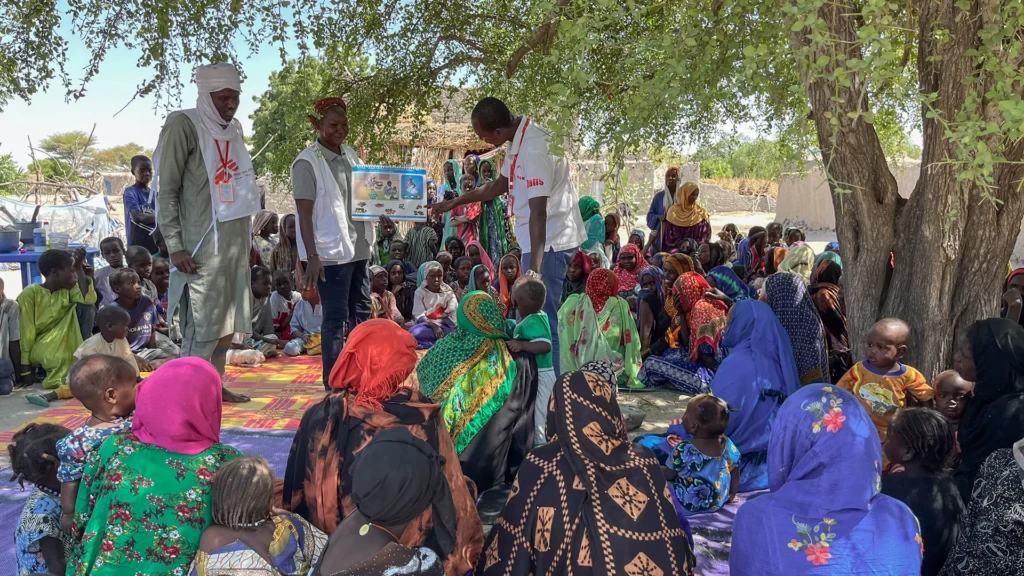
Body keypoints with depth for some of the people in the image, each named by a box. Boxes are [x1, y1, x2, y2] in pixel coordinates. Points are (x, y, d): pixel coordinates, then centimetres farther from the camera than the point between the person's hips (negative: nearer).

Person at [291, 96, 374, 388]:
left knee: (361, 313, 14)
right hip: (330, 253, -8)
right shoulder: (307, 162, -10)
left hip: (358, 248, 8)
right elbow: (304, 214, -14)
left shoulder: (350, 154, 11)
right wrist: (312, 257, -19)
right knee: (336, 318, -3)